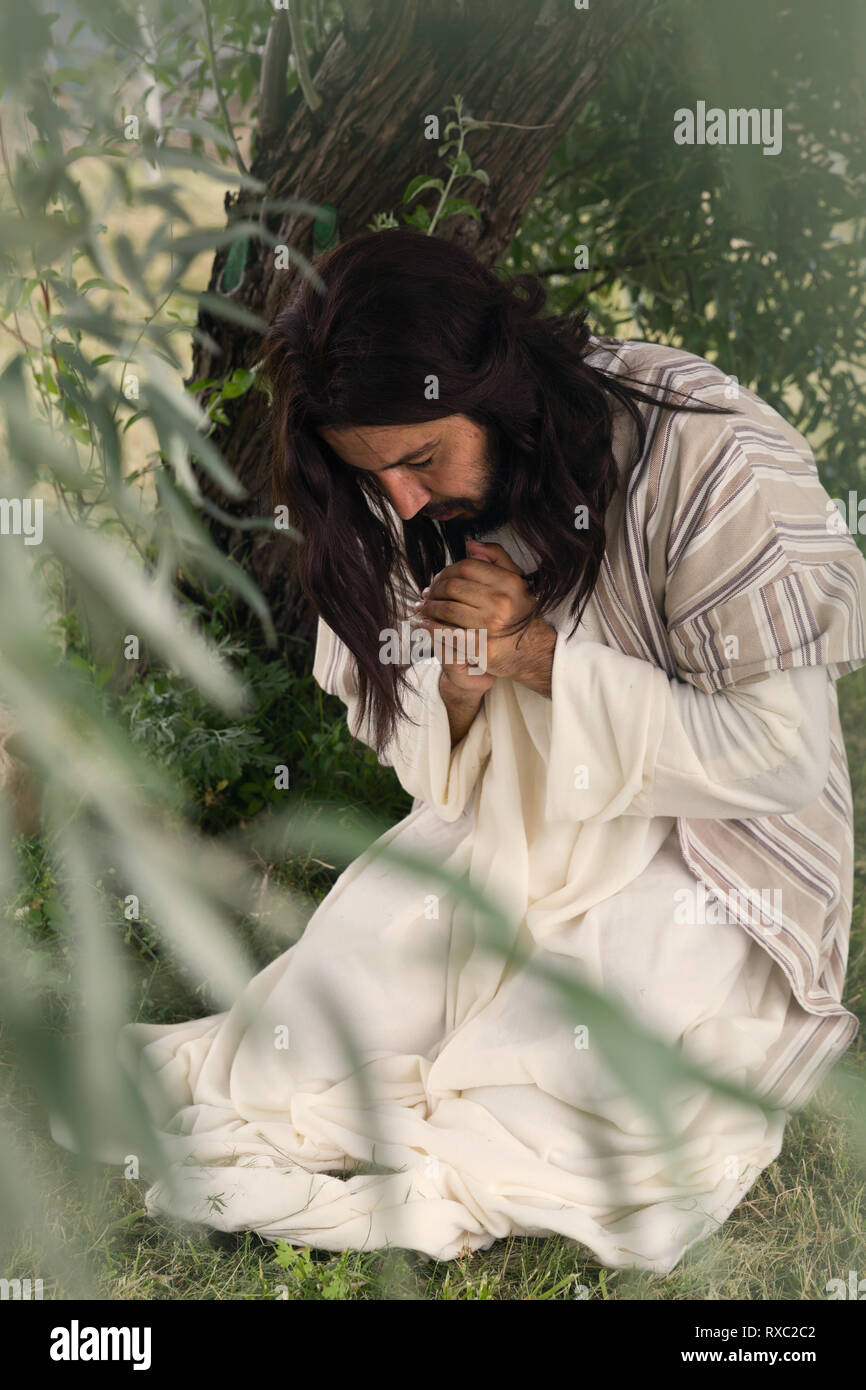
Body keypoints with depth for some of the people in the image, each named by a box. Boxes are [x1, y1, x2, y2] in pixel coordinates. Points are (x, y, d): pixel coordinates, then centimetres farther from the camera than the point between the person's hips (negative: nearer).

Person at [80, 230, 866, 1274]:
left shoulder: (711, 460, -23)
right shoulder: (413, 504, -5)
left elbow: (781, 759, -21)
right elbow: (423, 769, 3)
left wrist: (537, 656, -27)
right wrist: (455, 686, -23)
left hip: (705, 851, -4)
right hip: (509, 819, 5)